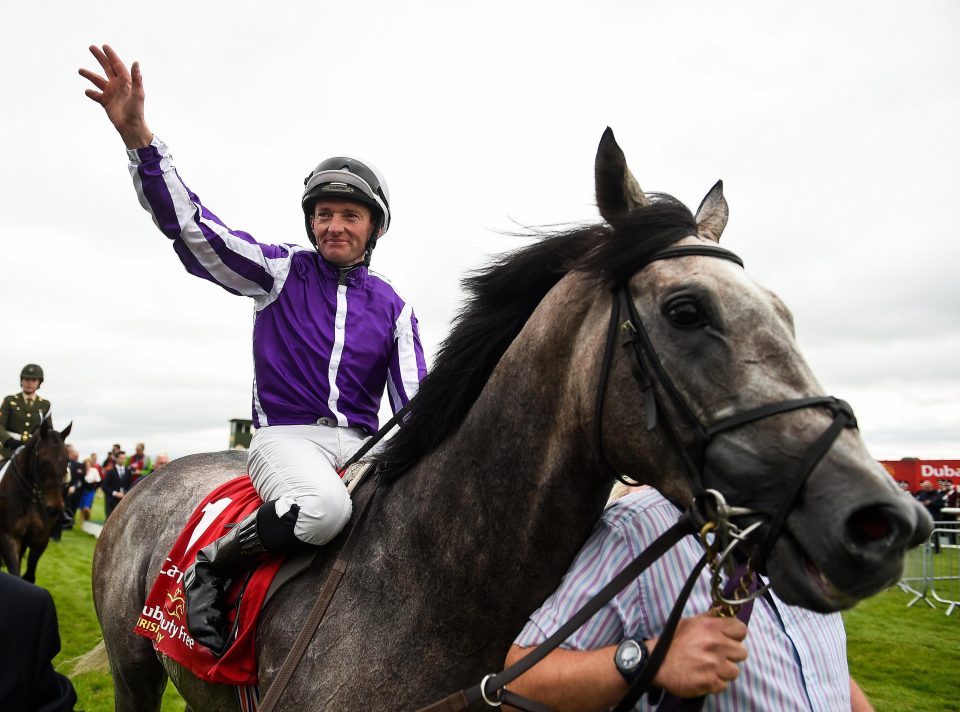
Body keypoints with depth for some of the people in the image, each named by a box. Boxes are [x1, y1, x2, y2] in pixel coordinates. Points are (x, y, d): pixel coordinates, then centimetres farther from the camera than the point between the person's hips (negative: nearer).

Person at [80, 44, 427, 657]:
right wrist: (137, 135, -19)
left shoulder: (392, 306, 10)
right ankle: (209, 568, -11)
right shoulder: (283, 273, 5)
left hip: (360, 443, 3)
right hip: (286, 434, -3)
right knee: (323, 507, -36)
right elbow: (194, 228, -7)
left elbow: (414, 403, 6)